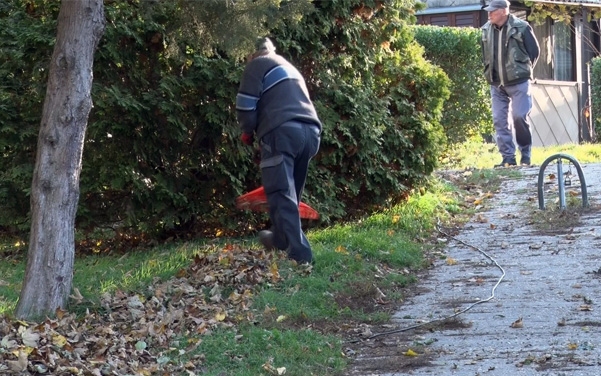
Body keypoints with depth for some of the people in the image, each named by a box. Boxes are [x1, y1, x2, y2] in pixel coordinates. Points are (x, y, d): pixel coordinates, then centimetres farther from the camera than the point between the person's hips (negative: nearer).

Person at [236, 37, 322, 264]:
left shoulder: (257, 65, 11)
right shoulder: (289, 67, 34)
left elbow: (245, 105, 2)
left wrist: (248, 132, 20)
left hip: (283, 132, -8)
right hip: (310, 131, 8)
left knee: (282, 194, -9)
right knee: (291, 192, 20)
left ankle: (299, 253, -16)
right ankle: (281, 238, 33)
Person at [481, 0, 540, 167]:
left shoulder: (521, 28, -10)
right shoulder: (486, 30, 4)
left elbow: (534, 50, -1)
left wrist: (525, 71, 2)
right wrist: (489, 73, 13)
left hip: (518, 82, -5)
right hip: (496, 84, 5)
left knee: (519, 116, -8)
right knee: (499, 120, 1)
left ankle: (526, 152, 10)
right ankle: (508, 158, 6)